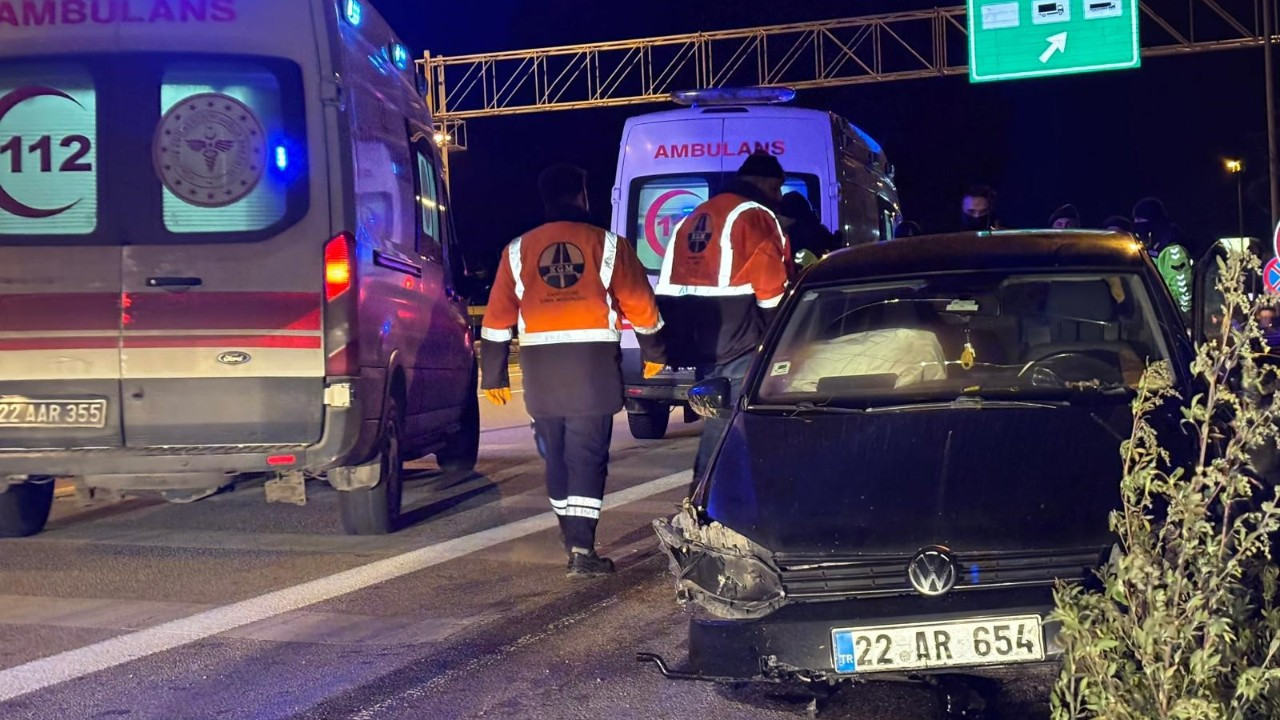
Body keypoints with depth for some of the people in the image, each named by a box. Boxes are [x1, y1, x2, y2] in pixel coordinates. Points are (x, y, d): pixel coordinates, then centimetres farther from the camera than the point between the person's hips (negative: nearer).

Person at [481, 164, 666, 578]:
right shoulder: (608, 245, 4)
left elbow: (497, 319, 8)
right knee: (587, 458, -1)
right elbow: (641, 306, 8)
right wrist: (653, 353, 23)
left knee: (556, 458, 13)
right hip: (593, 364, -2)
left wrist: (494, 377, 14)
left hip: (540, 369, 2)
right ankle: (582, 551, -9)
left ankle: (574, 541, 21)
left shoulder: (518, 251, 9)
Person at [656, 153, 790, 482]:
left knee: (718, 422, 18)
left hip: (698, 342, 8)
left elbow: (671, 285, 22)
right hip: (737, 346, -8)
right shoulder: (755, 216, -6)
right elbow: (771, 290, -11)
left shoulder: (694, 218, 21)